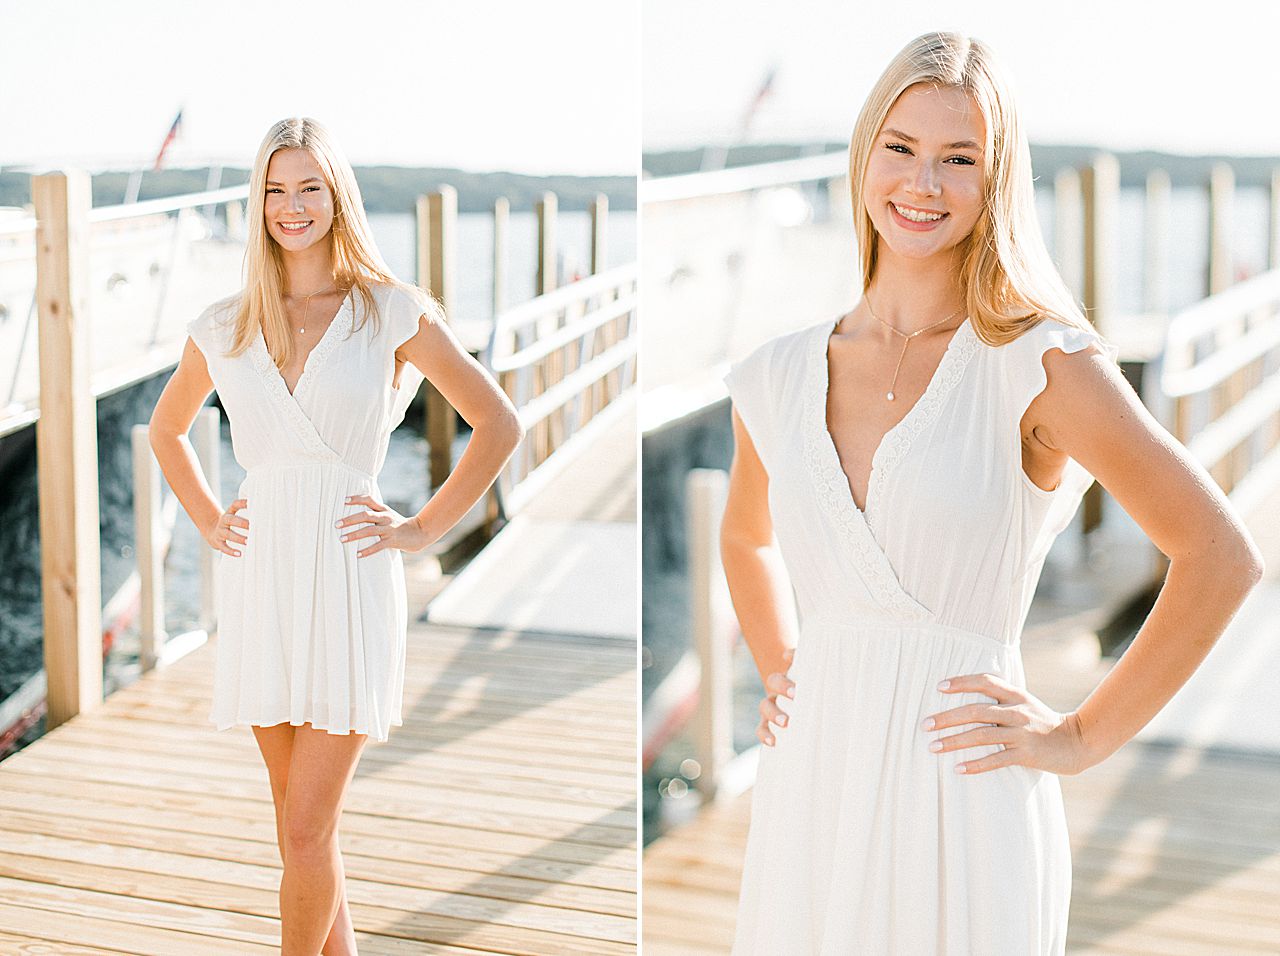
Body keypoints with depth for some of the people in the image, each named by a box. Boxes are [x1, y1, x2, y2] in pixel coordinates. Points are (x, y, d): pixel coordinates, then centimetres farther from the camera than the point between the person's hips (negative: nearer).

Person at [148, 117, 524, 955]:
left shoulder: (393, 312, -1)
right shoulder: (224, 328, 9)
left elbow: (500, 425, 2)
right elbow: (167, 430, 26)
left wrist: (422, 529, -2)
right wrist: (208, 520, 12)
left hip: (348, 577, -4)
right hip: (262, 576, 4)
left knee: (306, 825, -7)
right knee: (305, 818, 11)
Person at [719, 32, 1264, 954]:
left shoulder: (1040, 361, -8)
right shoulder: (779, 376, 6)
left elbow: (1224, 556, -8)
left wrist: (1084, 736, -5)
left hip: (961, 807, -4)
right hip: (809, 799, 4)